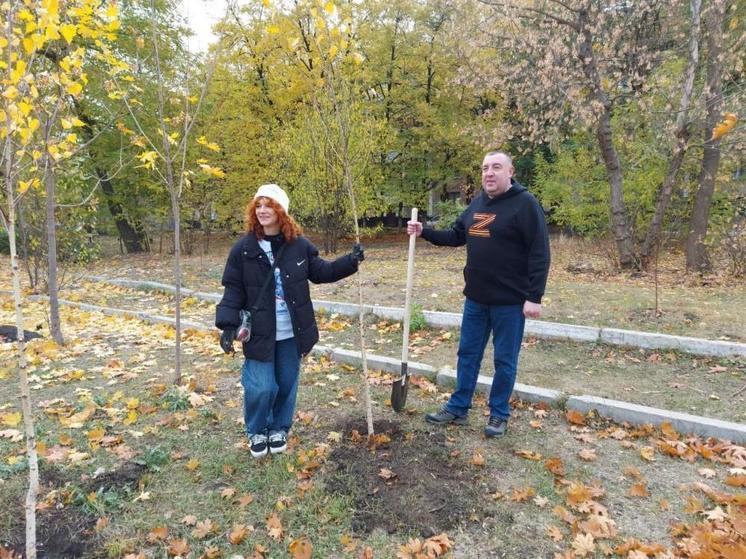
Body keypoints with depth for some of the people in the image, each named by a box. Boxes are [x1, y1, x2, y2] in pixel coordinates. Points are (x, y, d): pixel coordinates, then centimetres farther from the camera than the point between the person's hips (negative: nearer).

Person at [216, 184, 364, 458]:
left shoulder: (299, 245, -3)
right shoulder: (243, 248, -7)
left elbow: (320, 271, 9)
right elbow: (233, 290, -4)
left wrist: (350, 261, -3)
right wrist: (228, 325, -12)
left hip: (291, 332, 2)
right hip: (259, 332, -2)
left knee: (287, 384, 13)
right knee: (261, 387, -2)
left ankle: (279, 428, 37)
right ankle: (256, 432, 28)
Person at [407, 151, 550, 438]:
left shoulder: (525, 204, -12)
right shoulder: (477, 203, 10)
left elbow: (540, 253, -15)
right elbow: (456, 236, 18)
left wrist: (534, 297, -20)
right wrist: (424, 232, 4)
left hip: (510, 301, -6)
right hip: (476, 298, 7)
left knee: (504, 360, 7)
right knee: (468, 354, 14)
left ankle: (499, 415, 24)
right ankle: (457, 408, 27)